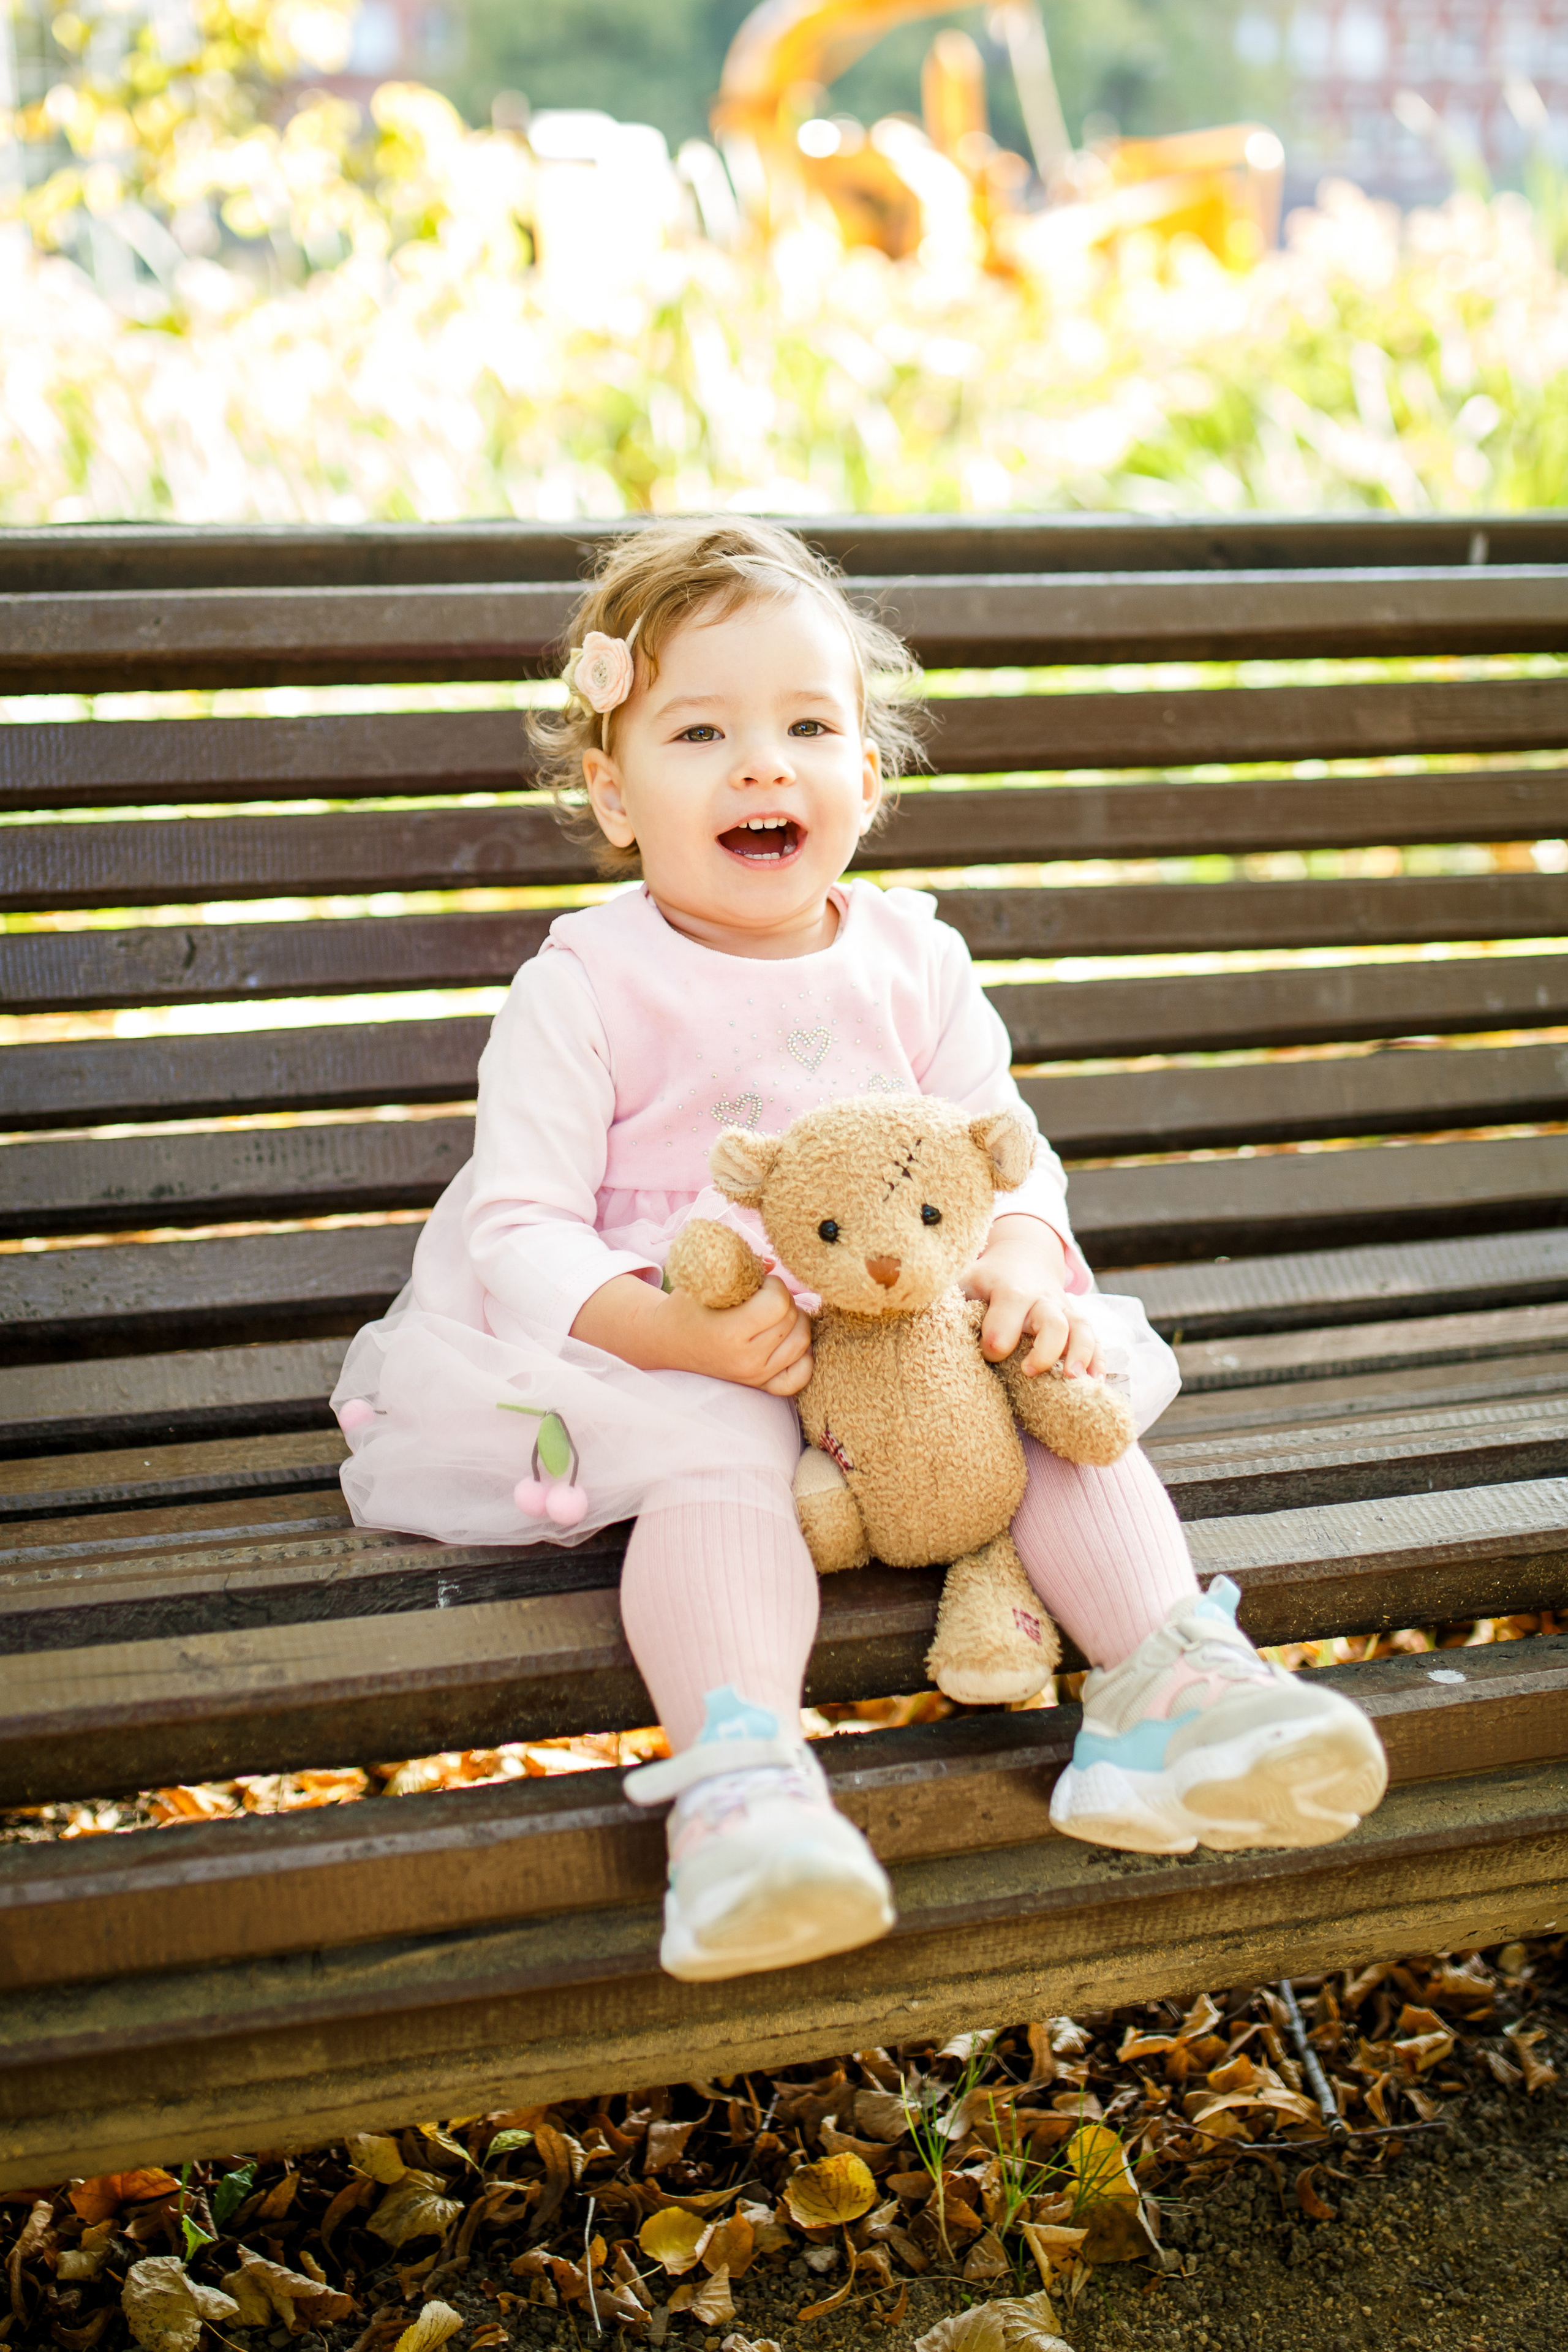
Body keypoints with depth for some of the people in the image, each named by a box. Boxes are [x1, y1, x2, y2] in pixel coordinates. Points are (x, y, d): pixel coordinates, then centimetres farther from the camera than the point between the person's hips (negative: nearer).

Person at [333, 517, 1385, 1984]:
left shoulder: (913, 963, 6)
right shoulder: (587, 986, -7)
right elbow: (519, 1225, -11)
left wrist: (1023, 1261, -16)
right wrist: (666, 1327, -31)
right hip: (666, 1351, -4)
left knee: (1062, 1394, -19)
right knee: (713, 1462, -35)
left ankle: (1168, 1682, -23)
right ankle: (740, 1779, -50)